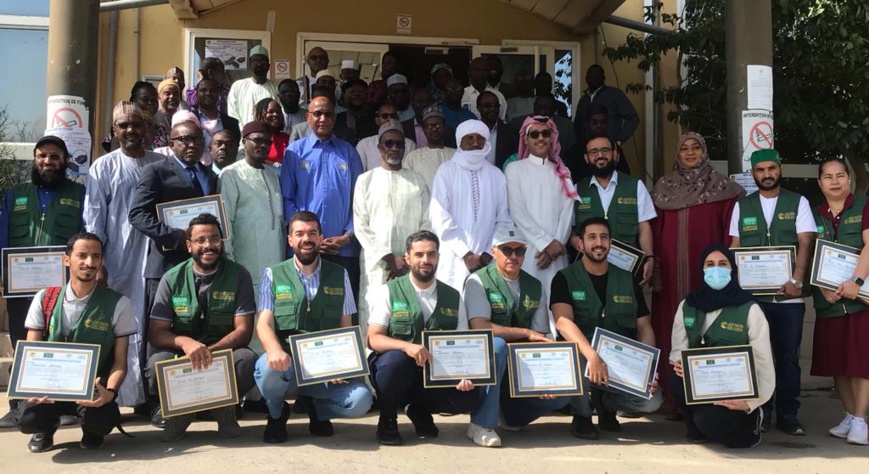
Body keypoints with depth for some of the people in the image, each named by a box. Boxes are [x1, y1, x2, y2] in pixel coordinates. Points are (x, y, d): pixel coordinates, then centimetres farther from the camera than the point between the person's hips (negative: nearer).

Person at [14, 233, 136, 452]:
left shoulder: (118, 304, -4)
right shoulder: (44, 299, 2)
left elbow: (120, 362, -4)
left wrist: (110, 392, -25)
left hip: (94, 388, -1)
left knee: (102, 420, -33)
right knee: (27, 418, -30)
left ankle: (91, 432, 9)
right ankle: (47, 427, 12)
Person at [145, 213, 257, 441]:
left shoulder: (238, 276, -3)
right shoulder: (172, 279, 0)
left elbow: (243, 330, -8)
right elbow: (155, 333, -3)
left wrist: (209, 351, -27)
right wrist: (185, 342, -27)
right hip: (181, 353, 1)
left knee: (247, 360, -34)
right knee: (157, 363, -32)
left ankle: (225, 407, -2)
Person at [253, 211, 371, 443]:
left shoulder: (339, 275, 10)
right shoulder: (273, 274, 5)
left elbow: (346, 326, 9)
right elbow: (264, 322, -5)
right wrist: (274, 349, -29)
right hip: (286, 365, -1)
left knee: (361, 399, -26)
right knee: (268, 367, -37)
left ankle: (316, 408, 11)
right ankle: (277, 414, 1)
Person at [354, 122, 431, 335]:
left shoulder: (418, 182, 13)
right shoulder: (366, 180, 10)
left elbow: (426, 224, 8)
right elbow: (361, 226, 3)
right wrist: (389, 258, -5)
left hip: (412, 265, 1)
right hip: (376, 263, -1)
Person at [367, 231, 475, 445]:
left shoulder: (453, 297, 7)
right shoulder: (390, 291, -3)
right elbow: (374, 339, -10)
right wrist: (407, 346, -30)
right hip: (395, 369, -2)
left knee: (470, 396, -24)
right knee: (395, 358, -36)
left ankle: (420, 410, 8)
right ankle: (387, 420, -6)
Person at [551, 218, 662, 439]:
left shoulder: (627, 280, 7)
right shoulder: (565, 278, -5)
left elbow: (645, 327, 7)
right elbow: (563, 322, -22)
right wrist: (592, 355, -39)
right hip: (580, 357, -3)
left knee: (652, 401, -22)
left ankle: (607, 405, 12)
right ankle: (581, 415, -11)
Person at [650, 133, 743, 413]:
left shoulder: (721, 187, 6)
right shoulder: (663, 187, 12)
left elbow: (730, 230, 2)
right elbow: (654, 231, 10)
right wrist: (654, 268, 3)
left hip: (707, 270, -2)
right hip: (672, 272, 2)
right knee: (673, 331, 2)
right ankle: (675, 399, 8)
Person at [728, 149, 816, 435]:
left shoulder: (798, 203, 6)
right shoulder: (742, 206, 10)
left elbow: (805, 244, -3)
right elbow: (735, 248, 10)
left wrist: (796, 280, -15)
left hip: (788, 295, -1)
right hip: (751, 294, 1)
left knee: (788, 357, 3)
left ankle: (788, 416, 12)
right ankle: (759, 414, 14)